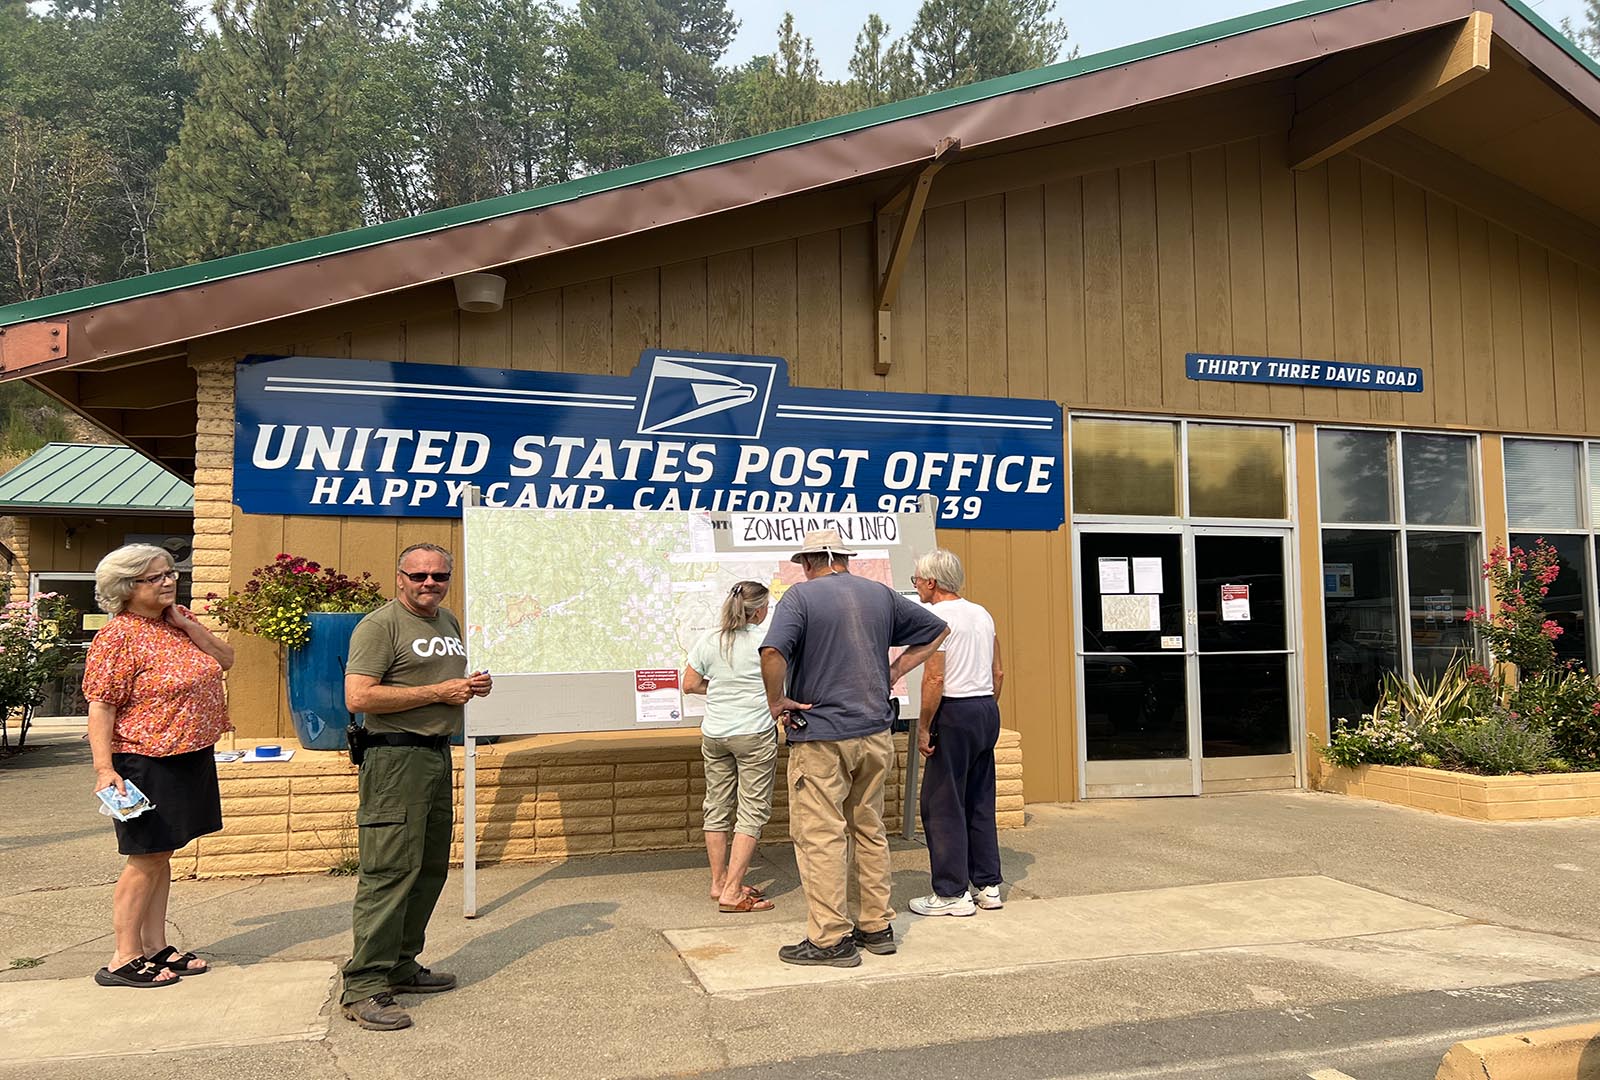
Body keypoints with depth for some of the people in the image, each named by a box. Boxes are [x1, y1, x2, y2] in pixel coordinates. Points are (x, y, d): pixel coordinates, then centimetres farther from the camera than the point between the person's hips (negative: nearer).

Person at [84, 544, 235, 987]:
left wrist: (188, 625, -5)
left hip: (190, 759, 8)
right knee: (146, 859, -1)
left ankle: (156, 948, 24)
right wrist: (104, 770, -23)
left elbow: (225, 659, 8)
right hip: (147, 763, -8)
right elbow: (100, 706, -17)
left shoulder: (179, 619, 9)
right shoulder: (117, 637, -14)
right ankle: (124, 959, 10)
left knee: (161, 855, 14)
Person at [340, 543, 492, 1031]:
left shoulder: (449, 622, 18)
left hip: (438, 757, 9)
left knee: (430, 868, 13)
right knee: (389, 871, -10)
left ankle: (400, 965, 25)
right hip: (396, 758, -9)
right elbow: (358, 697, -20)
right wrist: (439, 692, -17)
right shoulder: (380, 625, -9)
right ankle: (363, 987, -4)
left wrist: (472, 685, 8)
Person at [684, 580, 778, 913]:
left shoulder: (708, 642, 3)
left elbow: (689, 684, 7)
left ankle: (719, 882, 24)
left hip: (714, 736, 5)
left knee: (717, 808, 14)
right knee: (753, 812, 0)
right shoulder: (767, 639, -9)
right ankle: (732, 892, -2)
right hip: (755, 735, -5)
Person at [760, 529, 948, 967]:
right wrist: (893, 672, 16)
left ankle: (830, 938, 3)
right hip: (875, 734, 6)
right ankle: (877, 926, 22)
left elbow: (772, 652, -24)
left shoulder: (802, 595, -8)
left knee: (820, 836, 0)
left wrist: (776, 701, -10)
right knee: (870, 830, 16)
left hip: (820, 737, -6)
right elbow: (935, 629, 19)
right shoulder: (881, 594, 10)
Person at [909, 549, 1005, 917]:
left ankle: (952, 893, 3)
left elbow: (934, 678, -18)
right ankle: (987, 886, 20)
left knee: (942, 805, 0)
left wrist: (923, 727, -13)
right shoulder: (982, 614, 13)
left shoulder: (936, 617, -12)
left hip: (955, 712, -9)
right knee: (980, 803, 15)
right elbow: (998, 673, 16)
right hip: (987, 710, 9)